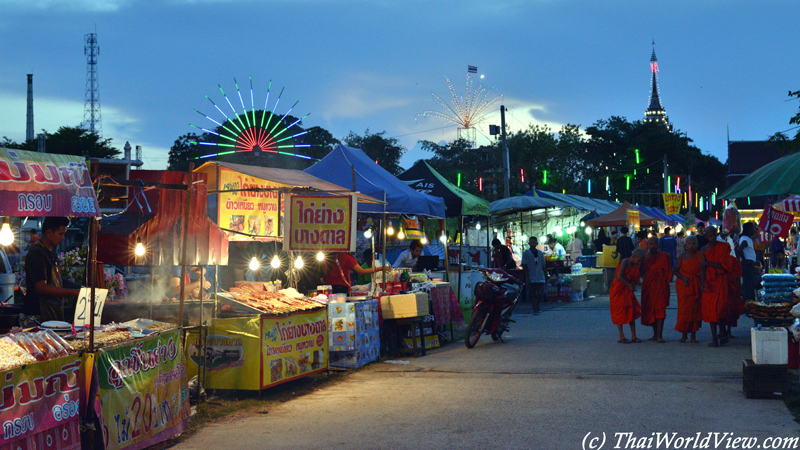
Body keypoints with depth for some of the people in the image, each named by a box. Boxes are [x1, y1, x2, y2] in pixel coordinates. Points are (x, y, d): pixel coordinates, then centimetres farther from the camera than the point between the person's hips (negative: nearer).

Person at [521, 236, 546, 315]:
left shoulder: (540, 253, 10)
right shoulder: (526, 253, 0)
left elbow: (543, 266, 15)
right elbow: (524, 266, -3)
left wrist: (545, 276, 12)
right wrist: (527, 278, -10)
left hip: (540, 278, 3)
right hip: (531, 278, -3)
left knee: (541, 294, 1)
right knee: (532, 294, -2)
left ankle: (537, 305, 25)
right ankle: (535, 309, 6)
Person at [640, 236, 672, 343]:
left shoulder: (663, 256, 0)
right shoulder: (644, 257, 12)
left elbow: (668, 272, -1)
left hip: (660, 285, -5)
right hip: (647, 286, 5)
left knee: (659, 309, -12)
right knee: (650, 310, 7)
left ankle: (659, 335, -15)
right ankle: (655, 333, 17)